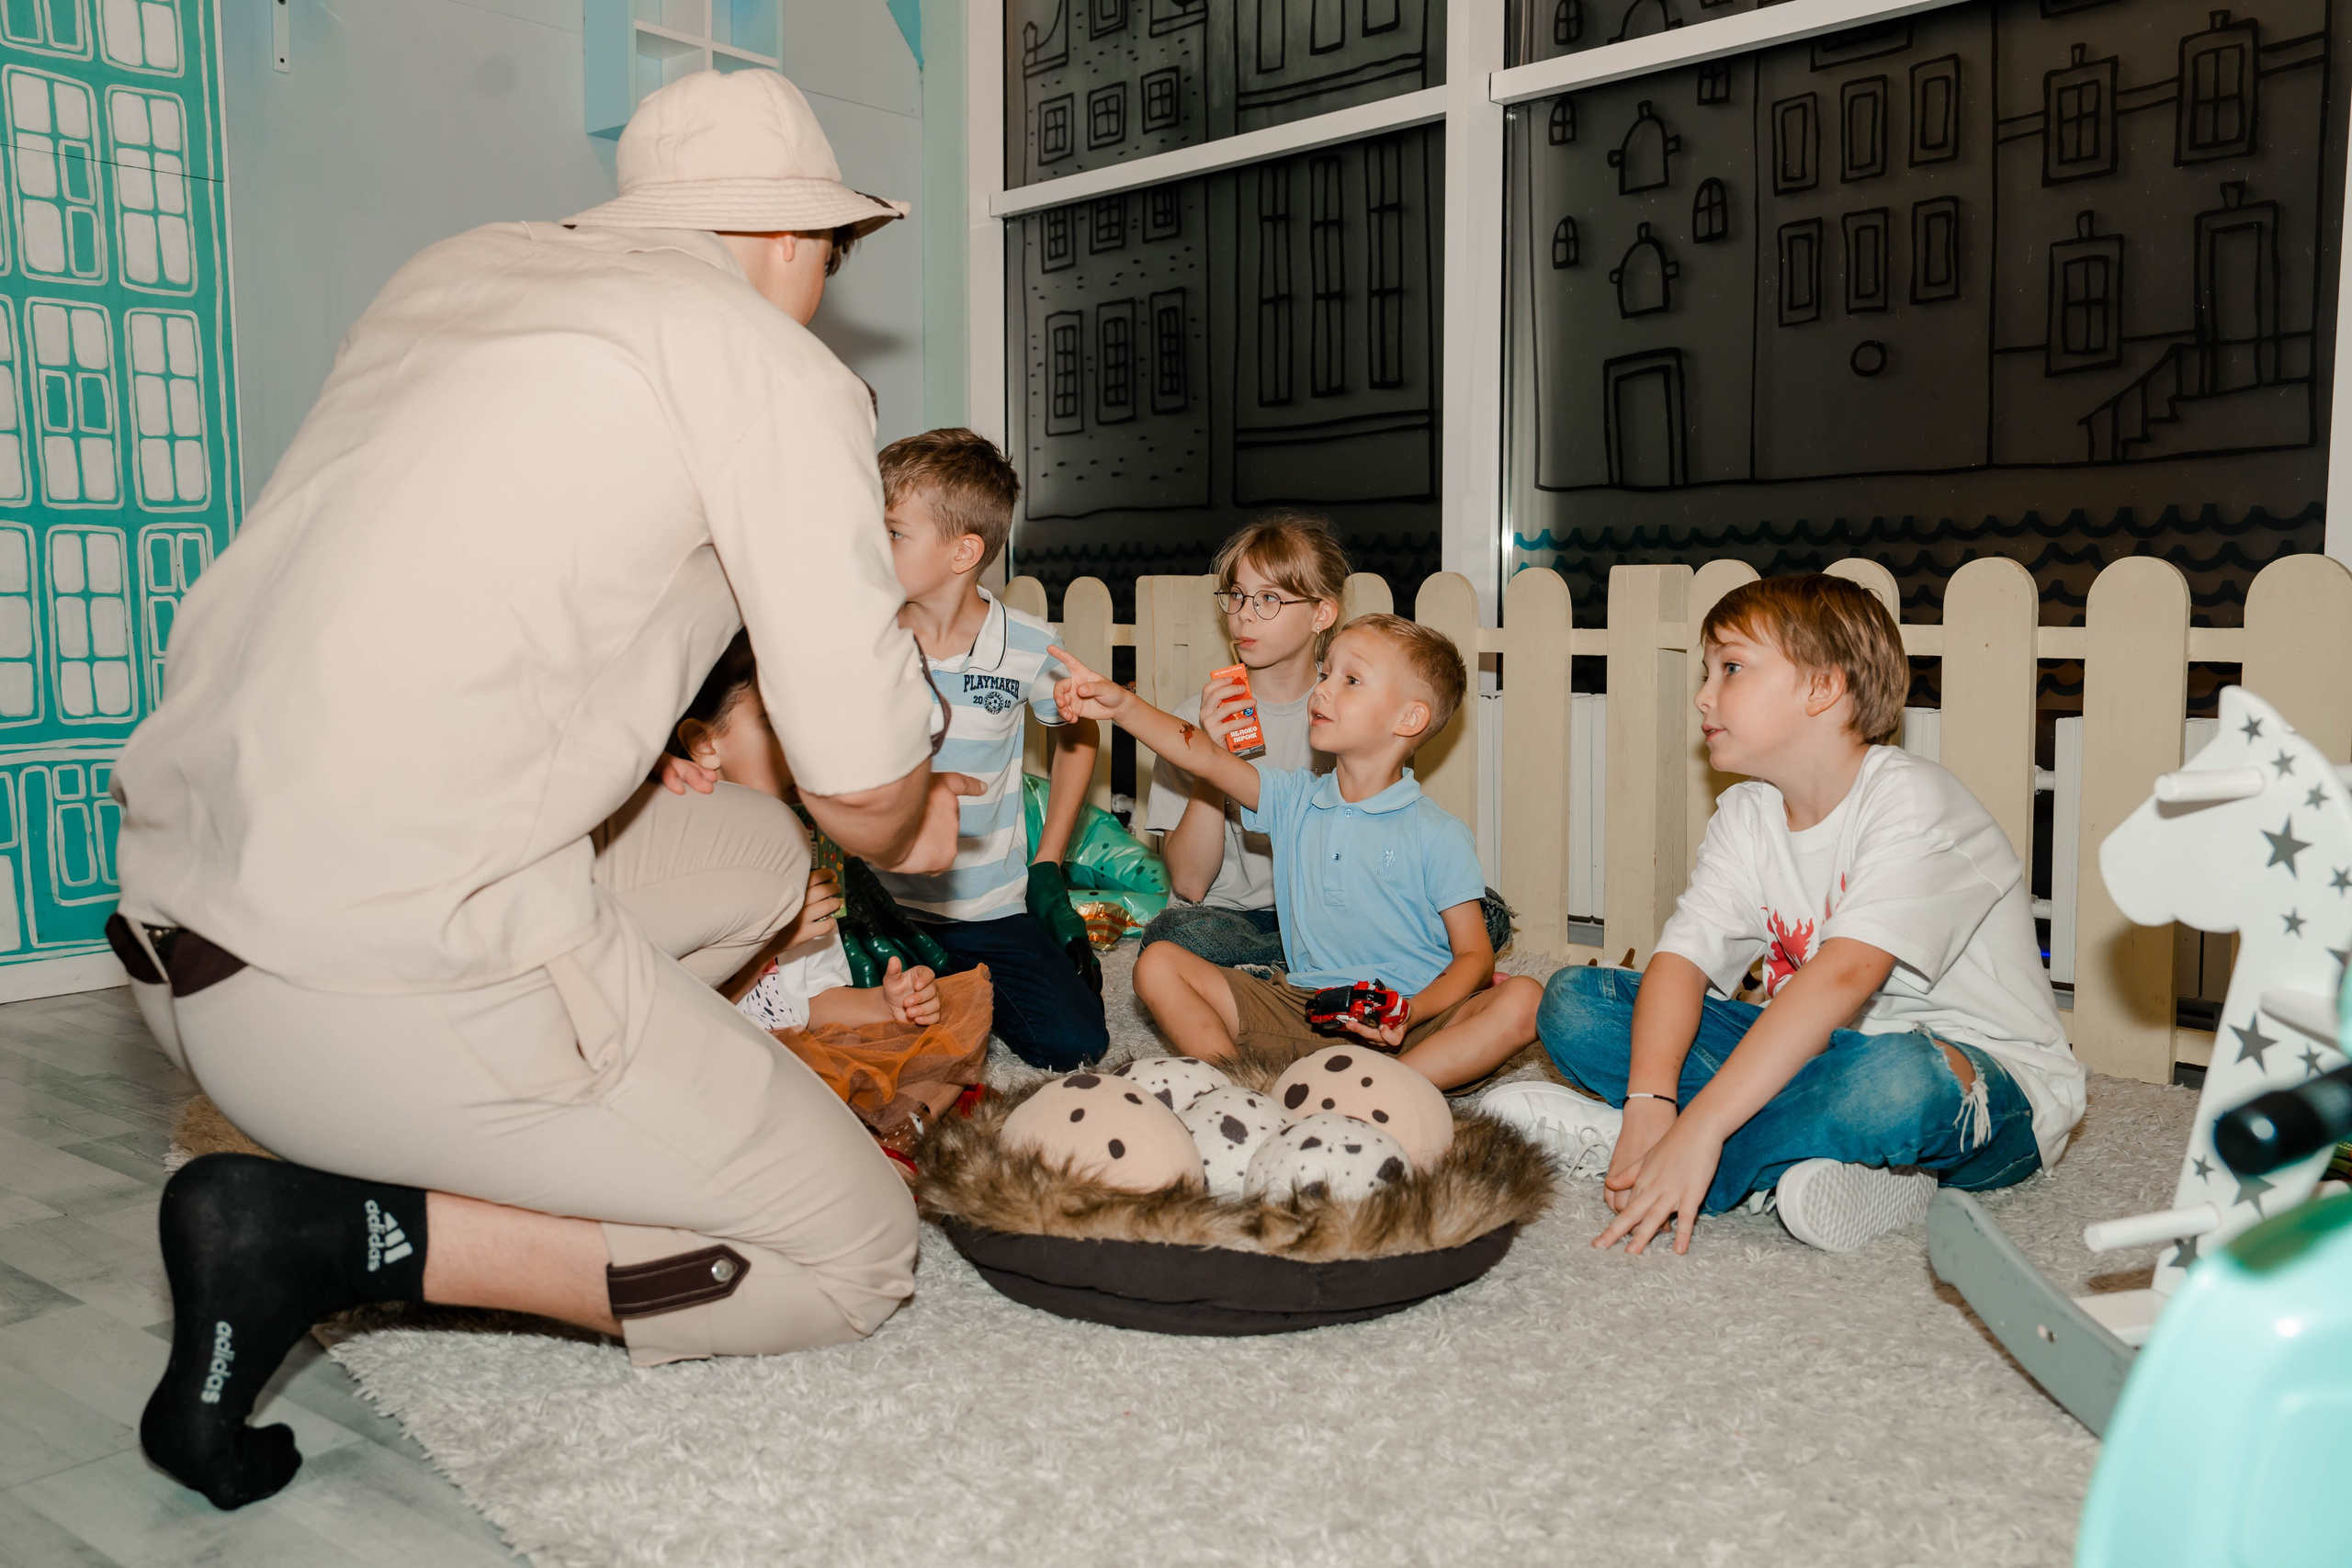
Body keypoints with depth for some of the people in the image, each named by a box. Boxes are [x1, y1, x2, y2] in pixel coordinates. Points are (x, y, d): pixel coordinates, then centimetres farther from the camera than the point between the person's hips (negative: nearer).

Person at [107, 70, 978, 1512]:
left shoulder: (452, 273, 17)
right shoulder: (773, 366, -6)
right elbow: (869, 794, -6)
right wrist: (910, 837, 20)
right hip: (401, 980, -8)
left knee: (756, 851, 23)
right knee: (857, 1257, 5)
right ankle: (332, 1232, -6)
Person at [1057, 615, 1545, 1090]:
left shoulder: (1437, 836, -3)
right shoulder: (1294, 800, 9)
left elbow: (1474, 956, -4)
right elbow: (1206, 759, -4)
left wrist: (1412, 1012, -22)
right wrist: (1121, 704, -18)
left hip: (1404, 1029, -3)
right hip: (1298, 1007, 4)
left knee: (1523, 1000, -30)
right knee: (1157, 964, -8)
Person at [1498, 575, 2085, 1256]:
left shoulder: (1912, 802, -19)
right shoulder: (1747, 817, 3)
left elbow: (1844, 975, -32)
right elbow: (1680, 960, -8)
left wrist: (1698, 1127, -39)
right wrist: (1649, 1102, -28)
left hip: (1986, 1079, -6)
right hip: (1827, 1051, 6)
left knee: (1898, 1082, -44)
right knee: (1575, 1000, -7)